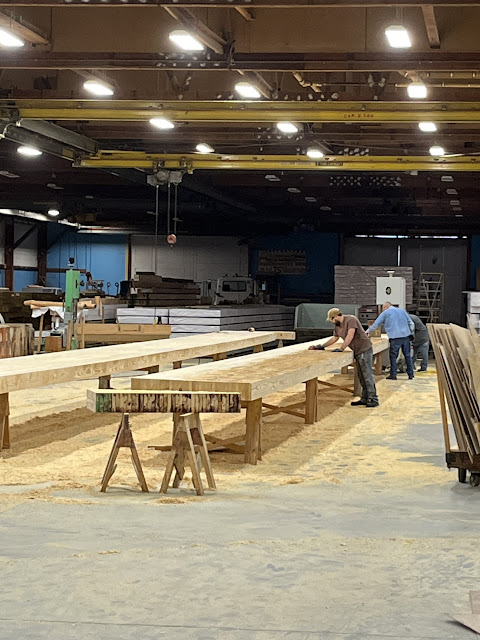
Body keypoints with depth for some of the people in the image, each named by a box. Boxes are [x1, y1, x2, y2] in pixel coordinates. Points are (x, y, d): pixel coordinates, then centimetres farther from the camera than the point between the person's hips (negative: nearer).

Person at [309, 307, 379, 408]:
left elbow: (350, 336, -25)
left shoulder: (351, 320, -16)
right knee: (361, 376, 11)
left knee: (367, 375, -10)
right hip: (357, 352, 9)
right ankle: (365, 399, 16)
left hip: (365, 350, -9)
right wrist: (321, 346, 20)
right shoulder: (338, 326, 11)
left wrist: (341, 349, -27)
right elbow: (334, 338, 23)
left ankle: (373, 399, -8)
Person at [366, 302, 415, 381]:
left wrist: (367, 331, 19)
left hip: (395, 337, -4)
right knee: (407, 355, 9)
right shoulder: (402, 311, 19)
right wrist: (411, 333, 21)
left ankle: (393, 374, 0)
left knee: (393, 356, 2)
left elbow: (376, 324, 9)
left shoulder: (385, 313, 7)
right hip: (406, 336, 4)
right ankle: (410, 374, 10)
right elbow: (411, 323, 15)